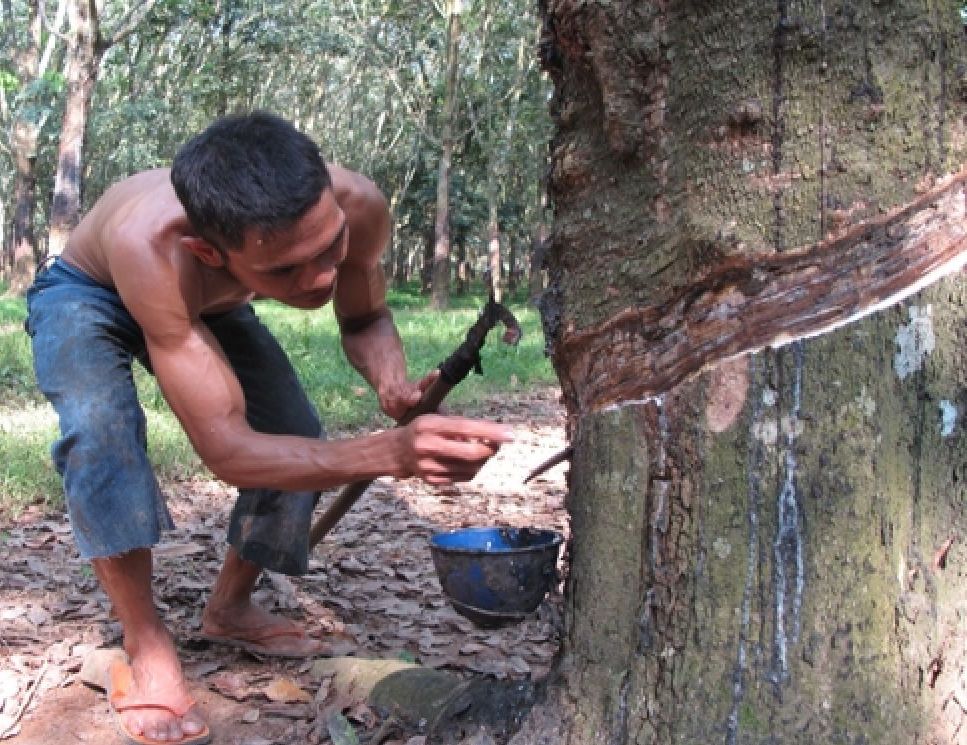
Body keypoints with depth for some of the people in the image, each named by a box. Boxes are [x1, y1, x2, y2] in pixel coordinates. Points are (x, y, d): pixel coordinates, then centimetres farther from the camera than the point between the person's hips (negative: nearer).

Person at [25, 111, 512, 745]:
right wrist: (391, 453, -63)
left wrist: (392, 380, -37)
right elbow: (226, 447, -48)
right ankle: (147, 644, -15)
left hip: (208, 305, 4)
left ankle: (230, 609, 20)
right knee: (101, 425, -32)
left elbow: (364, 320, -13)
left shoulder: (358, 206, -35)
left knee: (299, 445, -6)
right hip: (87, 295, -4)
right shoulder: (149, 245, -48)